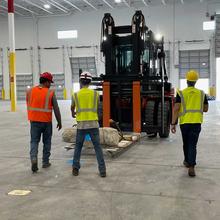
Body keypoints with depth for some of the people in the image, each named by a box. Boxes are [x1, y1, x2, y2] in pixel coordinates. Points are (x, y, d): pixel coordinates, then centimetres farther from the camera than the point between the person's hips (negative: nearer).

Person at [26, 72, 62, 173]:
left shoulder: (30, 91, -1)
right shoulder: (50, 93, -10)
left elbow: (28, 105, 10)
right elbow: (56, 109, -8)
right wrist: (59, 122, 2)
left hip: (34, 120, 2)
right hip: (47, 121, -2)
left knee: (34, 141, 9)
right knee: (47, 142, 14)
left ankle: (33, 158, -14)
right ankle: (45, 162, 21)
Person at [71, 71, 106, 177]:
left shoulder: (75, 95, 2)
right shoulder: (95, 93, 2)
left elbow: (72, 108, 23)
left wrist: (73, 114, 47)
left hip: (81, 125, 0)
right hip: (93, 124, 0)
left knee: (78, 147, 16)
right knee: (97, 147, 5)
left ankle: (75, 168, 12)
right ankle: (102, 170, 2)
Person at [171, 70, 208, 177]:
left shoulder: (181, 93, -4)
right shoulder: (201, 93, 3)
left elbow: (176, 109, -10)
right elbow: (205, 109, 11)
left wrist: (173, 124, -7)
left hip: (184, 122, 0)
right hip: (196, 122, 0)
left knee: (186, 143, 19)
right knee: (192, 144, -1)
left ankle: (187, 161, 37)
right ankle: (191, 167, -13)